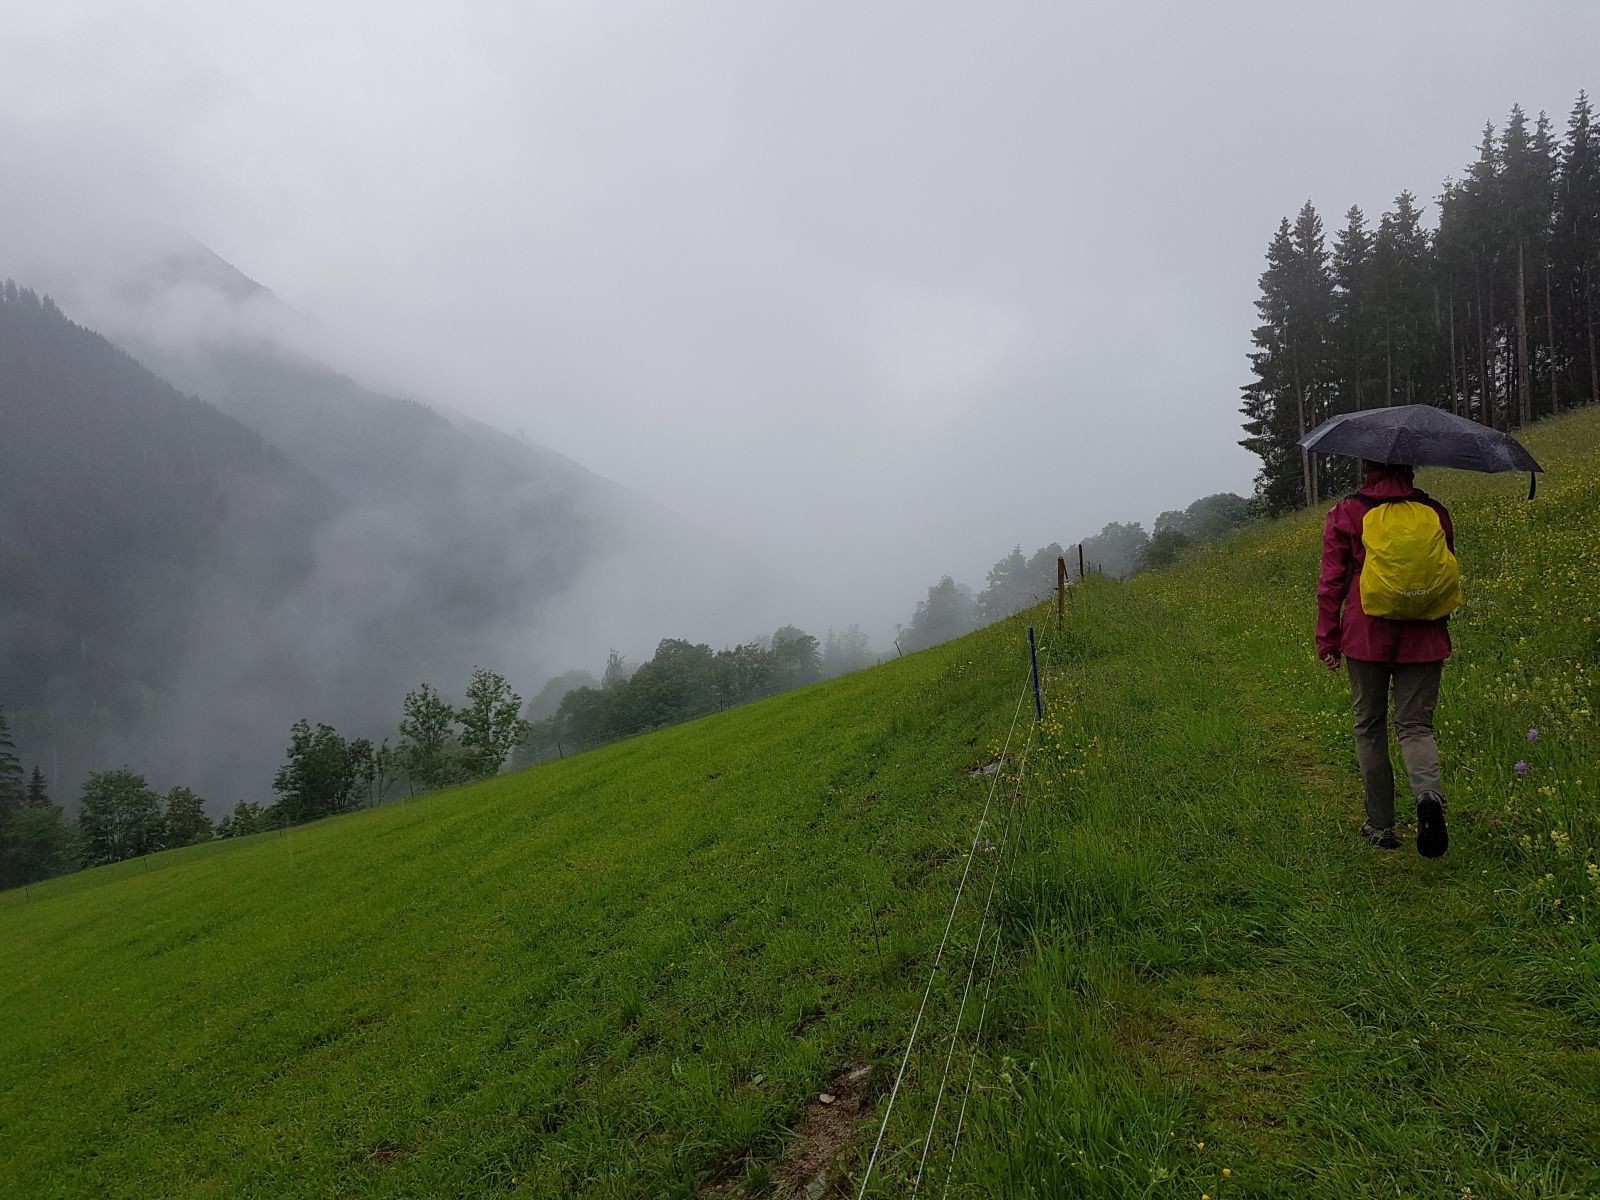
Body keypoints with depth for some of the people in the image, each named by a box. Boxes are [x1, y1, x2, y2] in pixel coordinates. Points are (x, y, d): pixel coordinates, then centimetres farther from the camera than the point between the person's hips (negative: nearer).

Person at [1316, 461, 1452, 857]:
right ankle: (1429, 794, -26)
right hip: (1423, 638, 2)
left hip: (1366, 635, -2)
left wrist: (1327, 641, 3)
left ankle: (1381, 825, 14)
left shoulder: (1346, 513, -1)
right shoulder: (1435, 511, 8)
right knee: (1415, 724, 5)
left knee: (1370, 727, 10)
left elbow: (1332, 582, -2)